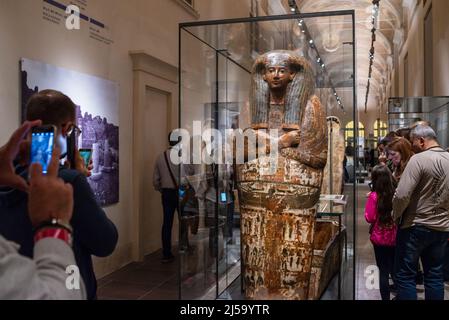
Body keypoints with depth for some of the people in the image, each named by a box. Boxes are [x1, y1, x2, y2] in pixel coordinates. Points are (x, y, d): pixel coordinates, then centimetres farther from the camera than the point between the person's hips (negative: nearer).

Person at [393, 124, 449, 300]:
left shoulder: (419, 159, -17)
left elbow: (402, 195, -22)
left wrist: (396, 215, -6)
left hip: (416, 226, -7)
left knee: (405, 276, 4)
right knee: (435, 276, 15)